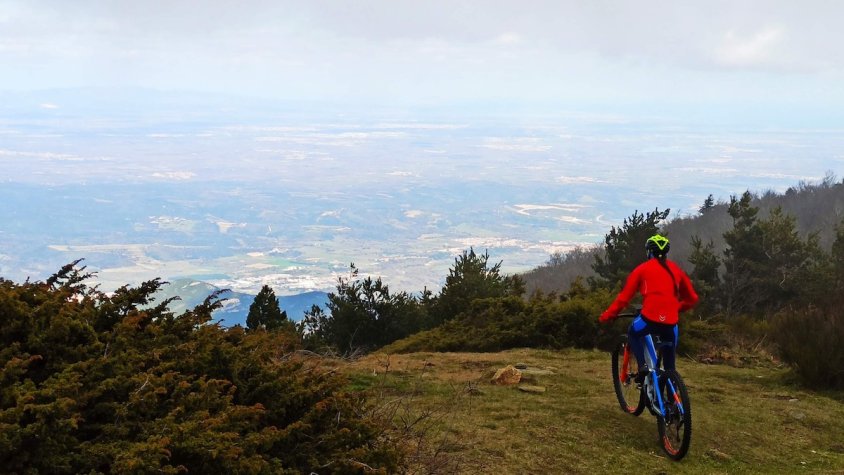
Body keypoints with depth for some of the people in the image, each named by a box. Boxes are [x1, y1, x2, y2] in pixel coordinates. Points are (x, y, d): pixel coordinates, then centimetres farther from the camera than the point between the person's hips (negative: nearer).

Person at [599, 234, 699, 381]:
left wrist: (607, 316, 14)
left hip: (649, 318, -3)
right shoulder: (676, 269, 16)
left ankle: (643, 366, 8)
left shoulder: (642, 269, 7)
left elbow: (624, 297, 6)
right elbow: (692, 298, 21)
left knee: (633, 333, 28)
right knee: (670, 364, 19)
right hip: (671, 323, 3)